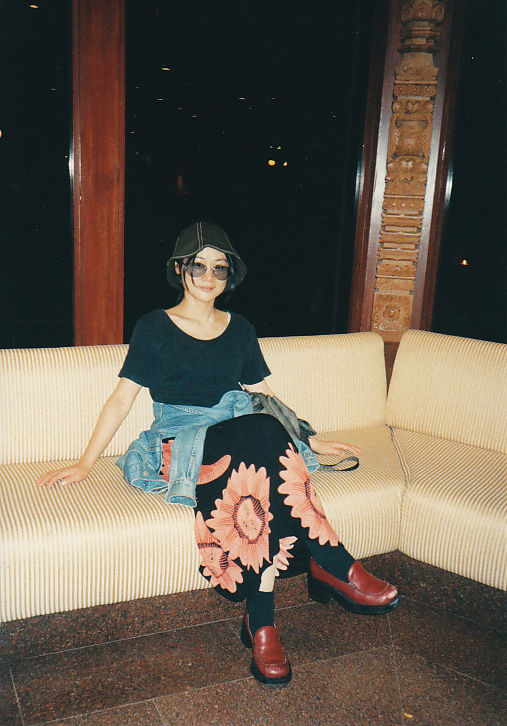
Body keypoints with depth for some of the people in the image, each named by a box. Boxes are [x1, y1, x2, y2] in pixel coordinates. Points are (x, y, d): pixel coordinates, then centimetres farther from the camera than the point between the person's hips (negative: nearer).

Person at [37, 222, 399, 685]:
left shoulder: (240, 331, 18)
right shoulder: (155, 327, 7)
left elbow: (265, 399, 21)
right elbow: (122, 398, 5)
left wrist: (309, 441, 13)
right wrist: (85, 464, -2)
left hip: (244, 437, 4)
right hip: (182, 446, -3)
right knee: (263, 439, -36)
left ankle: (261, 619, -34)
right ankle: (337, 567, -30)